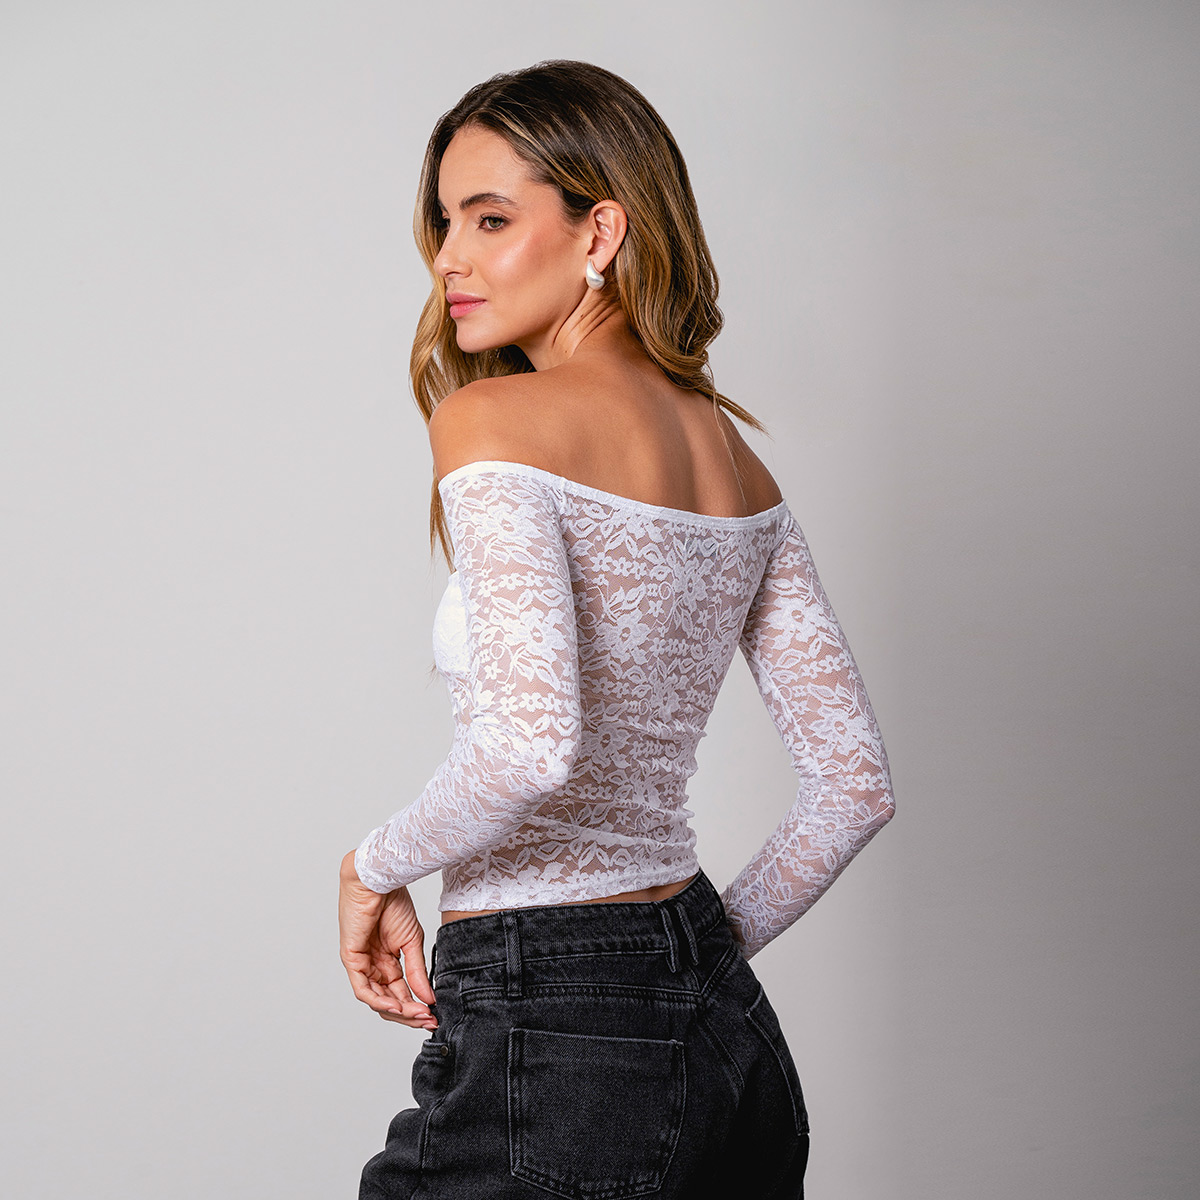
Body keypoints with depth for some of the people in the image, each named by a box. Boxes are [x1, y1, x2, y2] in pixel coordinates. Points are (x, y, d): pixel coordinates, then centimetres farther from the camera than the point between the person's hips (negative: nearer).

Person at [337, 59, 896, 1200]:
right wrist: (708, 959, 18)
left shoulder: (494, 421, -12)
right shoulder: (736, 461, 9)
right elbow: (855, 784, 11)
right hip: (728, 1027, 8)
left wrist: (376, 866, -10)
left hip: (553, 1034, -7)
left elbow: (532, 743, -27)